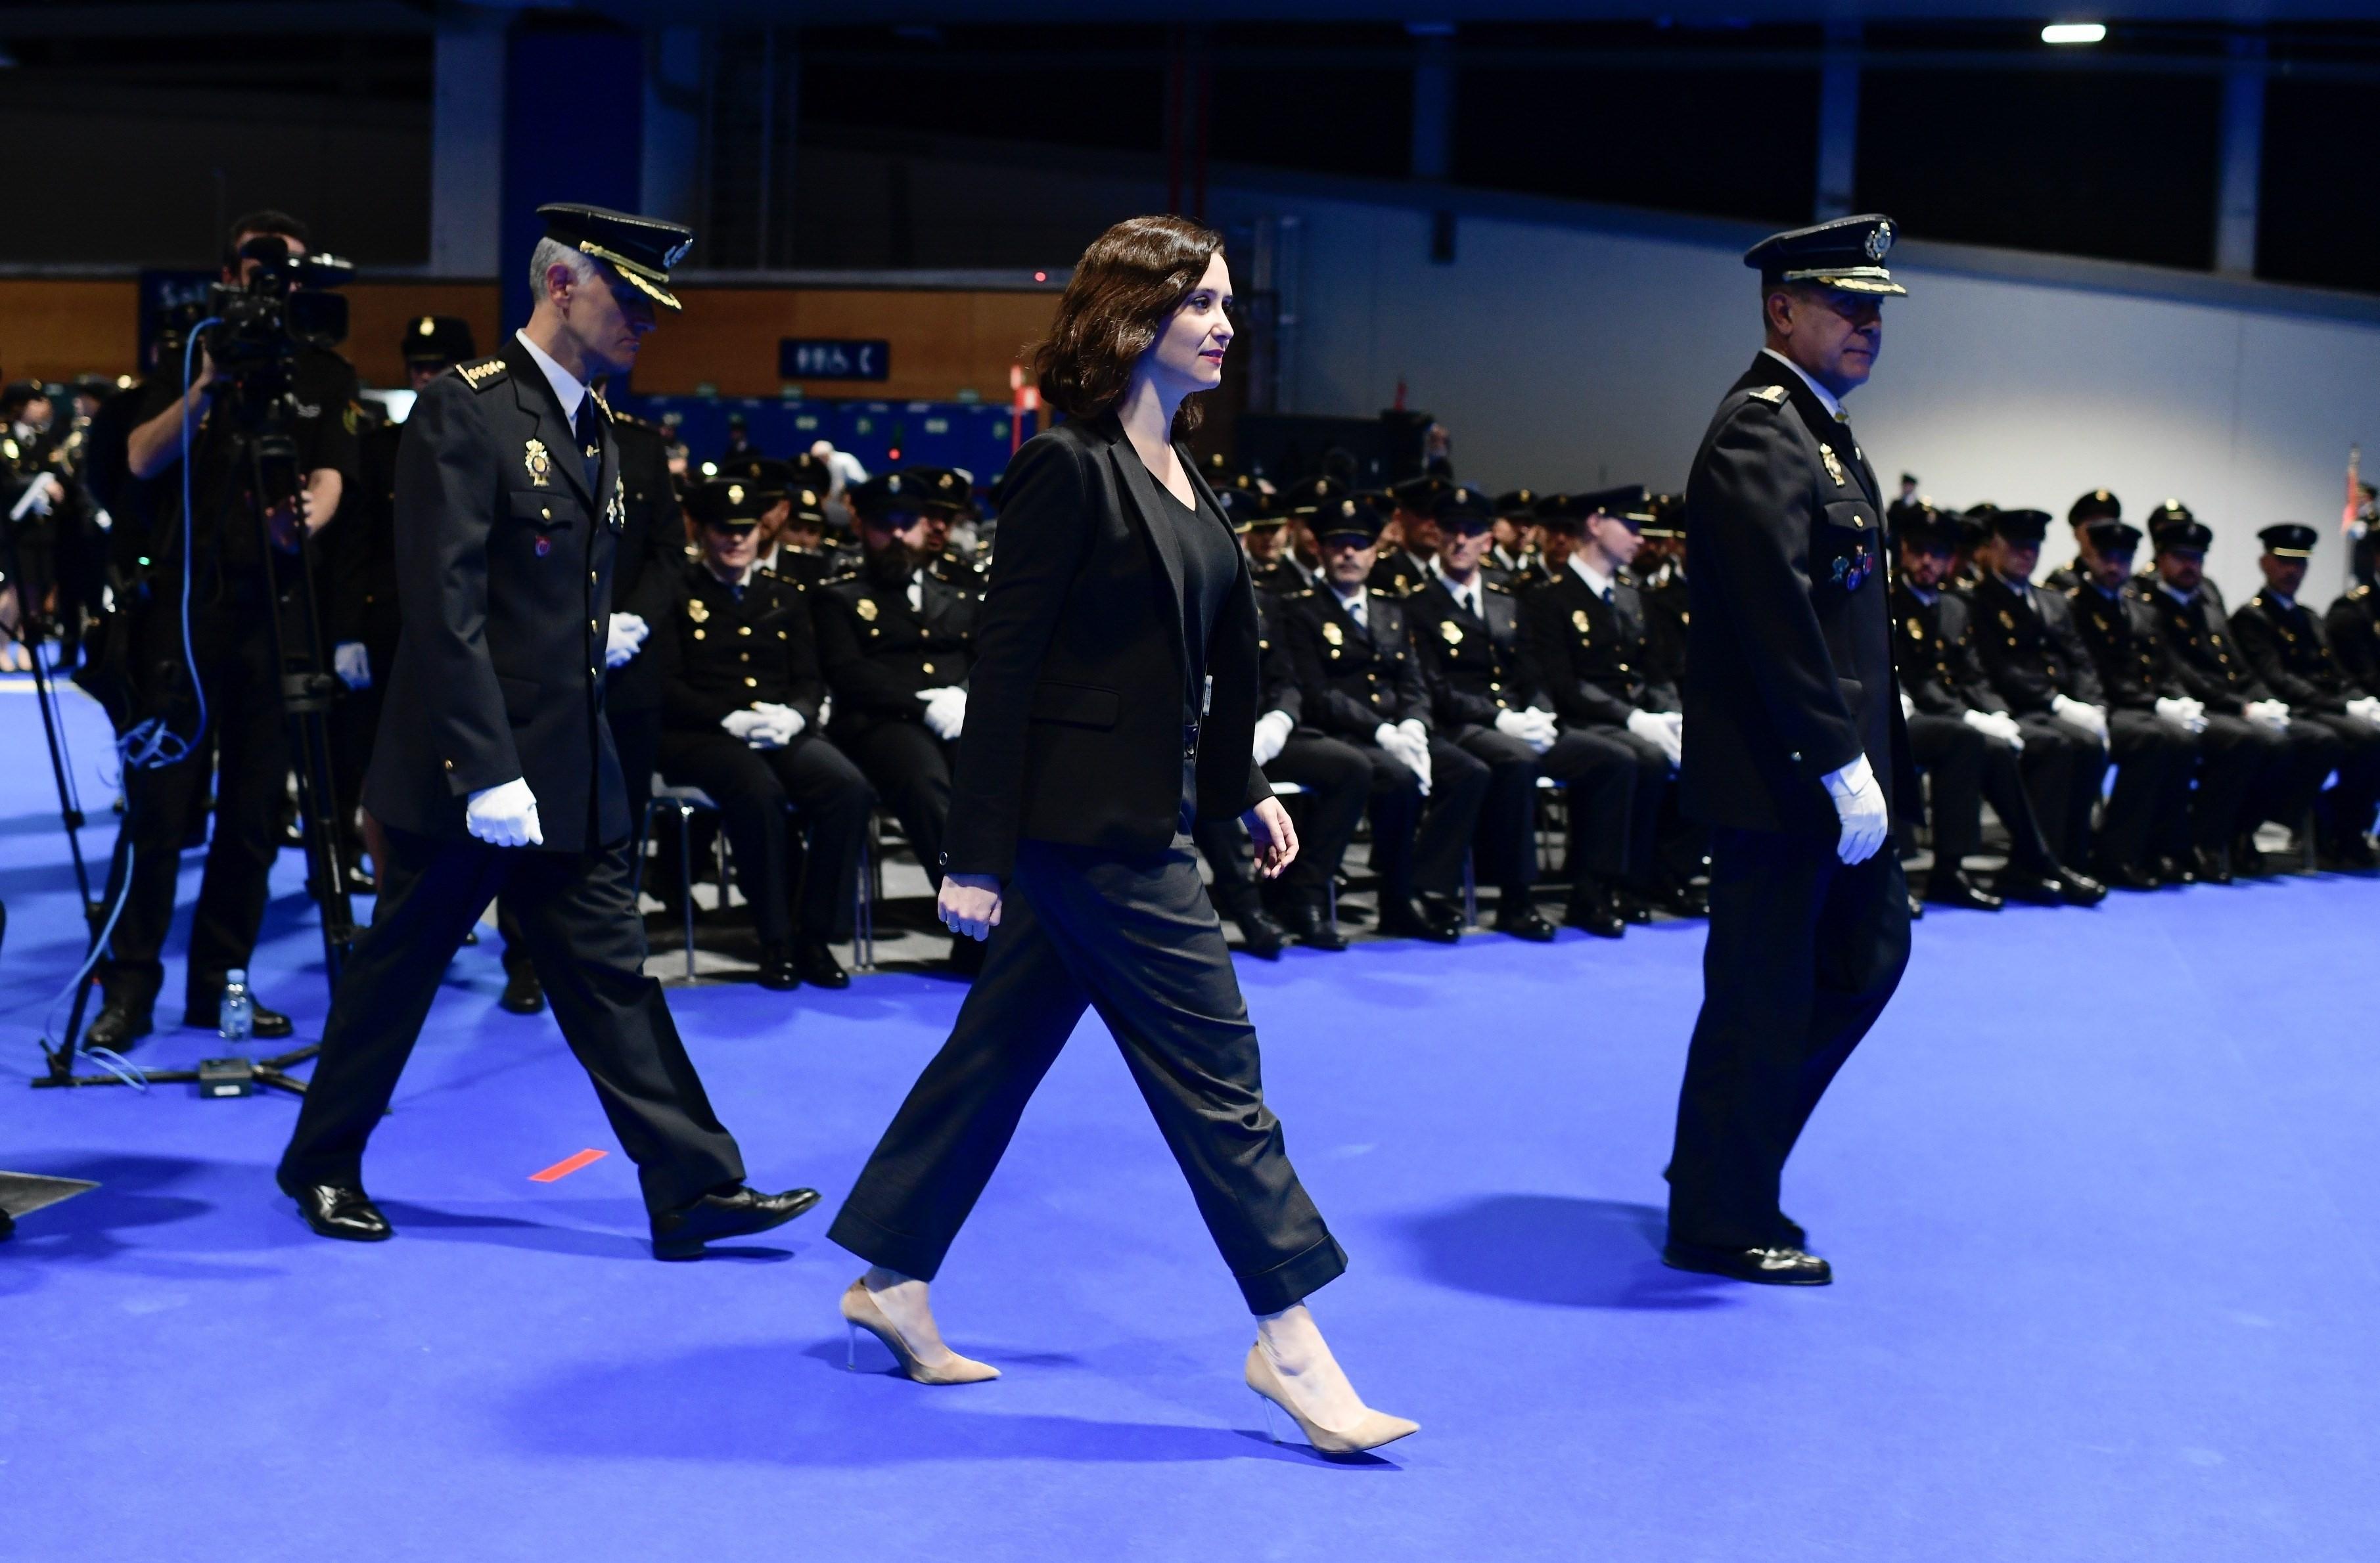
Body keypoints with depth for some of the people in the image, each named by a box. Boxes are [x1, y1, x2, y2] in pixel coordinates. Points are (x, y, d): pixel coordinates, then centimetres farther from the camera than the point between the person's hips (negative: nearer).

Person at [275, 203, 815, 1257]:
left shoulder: (594, 426, 13)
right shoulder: (463, 409, -14)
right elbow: (445, 606, -20)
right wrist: (486, 772, -23)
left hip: (571, 772, 8)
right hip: (465, 767, -7)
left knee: (612, 975, 6)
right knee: (399, 969, 7)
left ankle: (695, 1189, 6)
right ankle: (322, 1164, 26)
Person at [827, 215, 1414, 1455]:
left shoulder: (1174, 467, 12)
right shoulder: (1068, 466, -15)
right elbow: (1005, 660, -17)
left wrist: (1243, 788, 17)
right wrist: (978, 854, -18)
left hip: (1133, 818, 9)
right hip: (1090, 826, -9)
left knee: (1002, 1047, 15)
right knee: (1213, 1072, -3)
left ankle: (893, 1282, 27)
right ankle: (1288, 1343, 7)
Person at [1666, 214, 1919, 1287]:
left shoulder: (1819, 430, 16)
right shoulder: (1759, 437, -17)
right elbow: (1779, 622, -24)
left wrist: (1864, 755, 14)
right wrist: (1842, 766, -23)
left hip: (1834, 768, 11)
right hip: (1779, 780, -11)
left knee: (1870, 952, 18)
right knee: (1764, 997, 0)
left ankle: (1733, 1160, 29)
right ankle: (1720, 1223, 14)